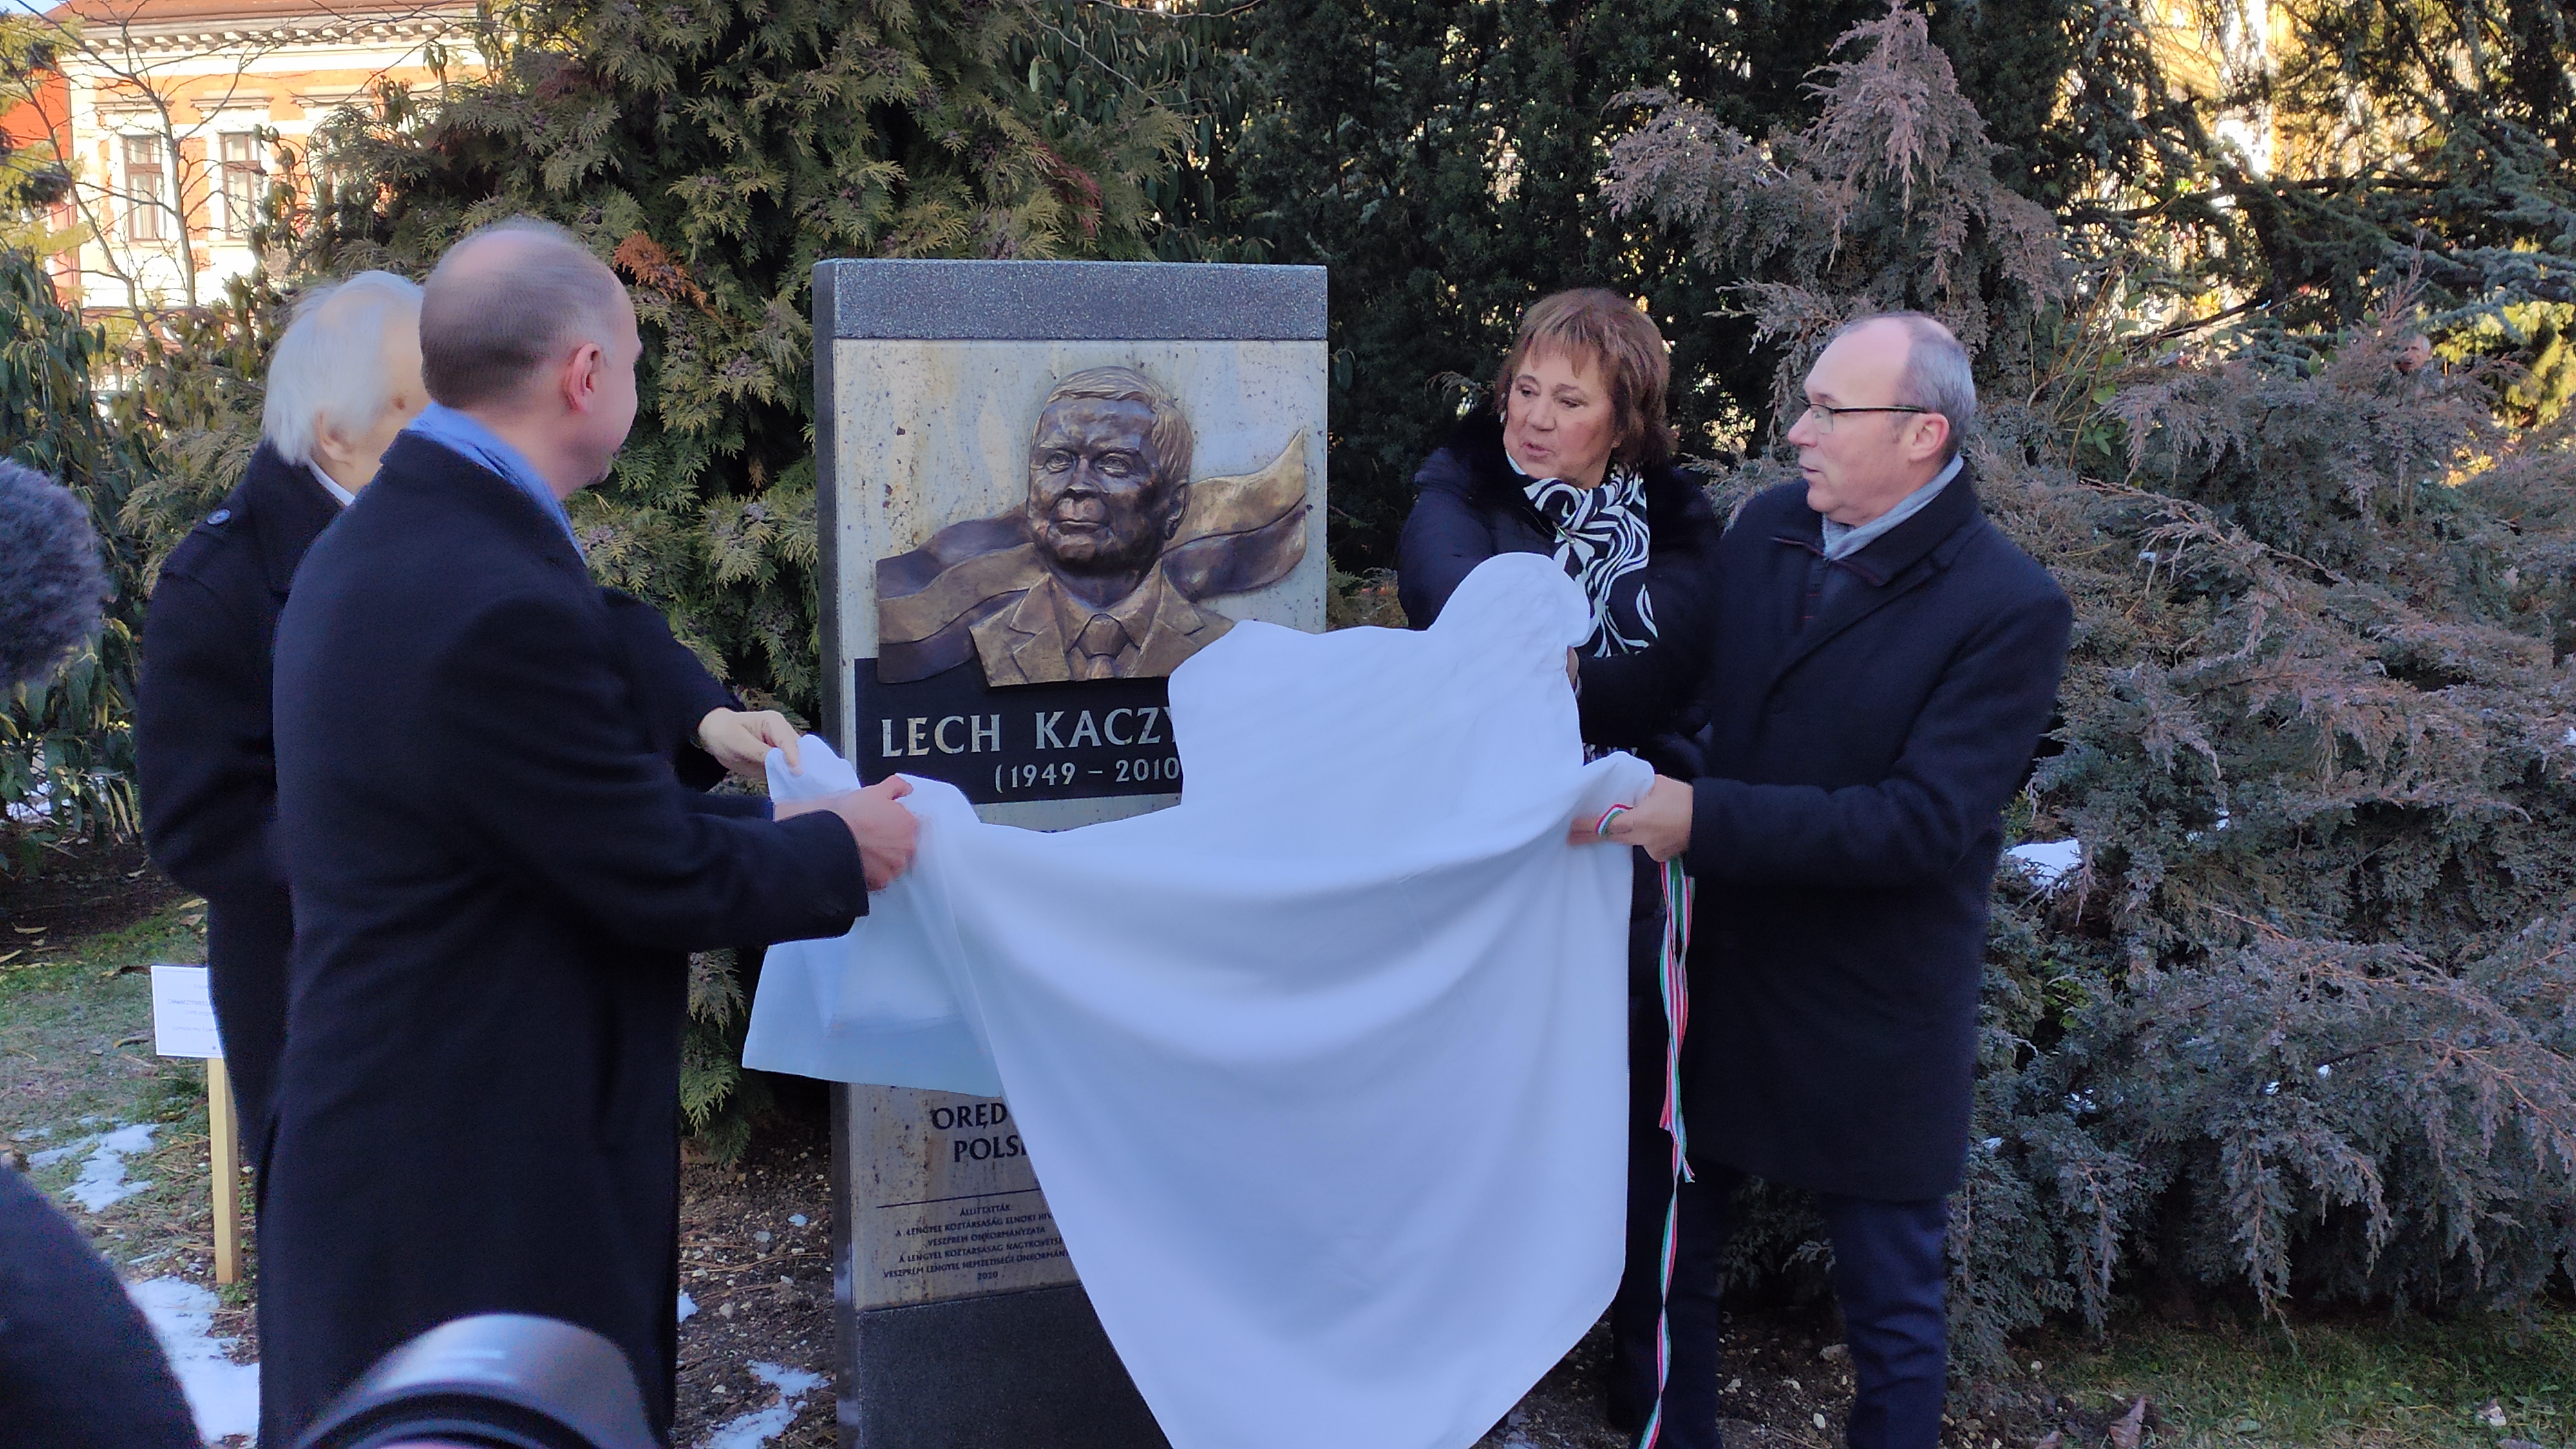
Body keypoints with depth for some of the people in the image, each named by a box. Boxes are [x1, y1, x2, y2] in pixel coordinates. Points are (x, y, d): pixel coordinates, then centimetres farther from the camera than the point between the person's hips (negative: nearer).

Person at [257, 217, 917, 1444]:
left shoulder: (377, 543, 5)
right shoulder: (501, 606, -27)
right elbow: (666, 882, -18)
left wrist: (775, 822, 13)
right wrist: (844, 853, -1)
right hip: (480, 1194, -10)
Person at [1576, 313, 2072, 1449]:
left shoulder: (2010, 609, -18)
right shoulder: (1768, 528, 0)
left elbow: (1924, 820, -24)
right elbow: (1673, 676, 9)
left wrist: (1704, 819, -29)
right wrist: (1570, 690, -12)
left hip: (1868, 1023, -5)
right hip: (1718, 973, 6)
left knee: (1893, 1318, 12)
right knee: (1671, 1257, 19)